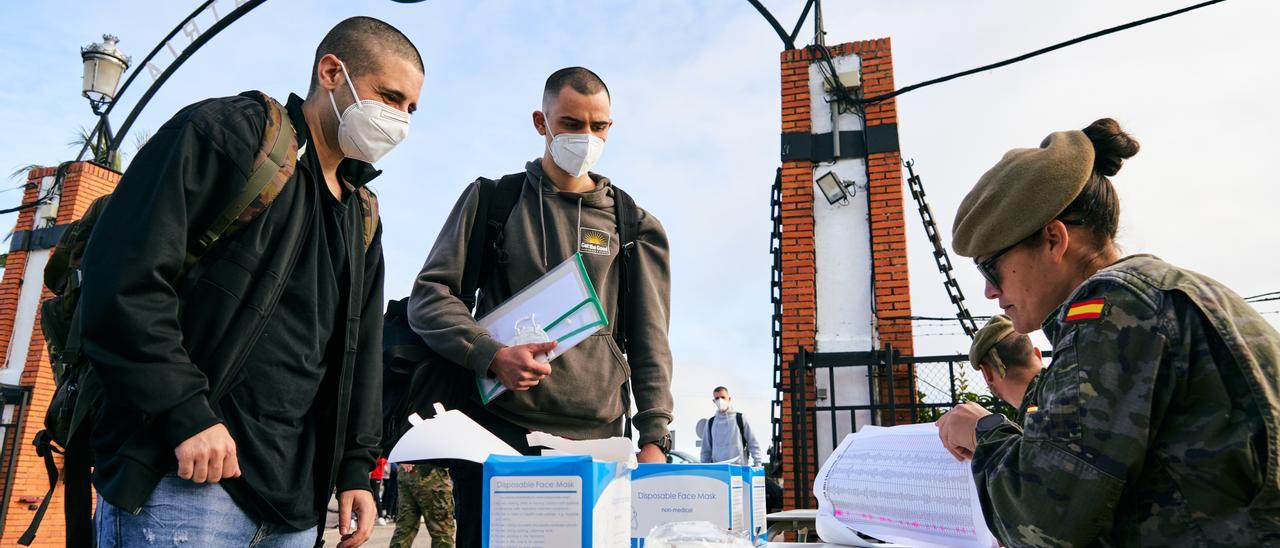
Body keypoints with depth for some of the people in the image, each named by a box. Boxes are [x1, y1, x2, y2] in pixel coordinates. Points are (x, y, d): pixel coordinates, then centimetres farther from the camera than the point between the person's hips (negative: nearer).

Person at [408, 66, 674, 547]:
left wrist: (654, 436, -5)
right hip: (497, 426, -1)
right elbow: (429, 296, 2)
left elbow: (649, 340, 7)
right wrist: (493, 355, -15)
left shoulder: (633, 225, 11)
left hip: (595, 436, 1)